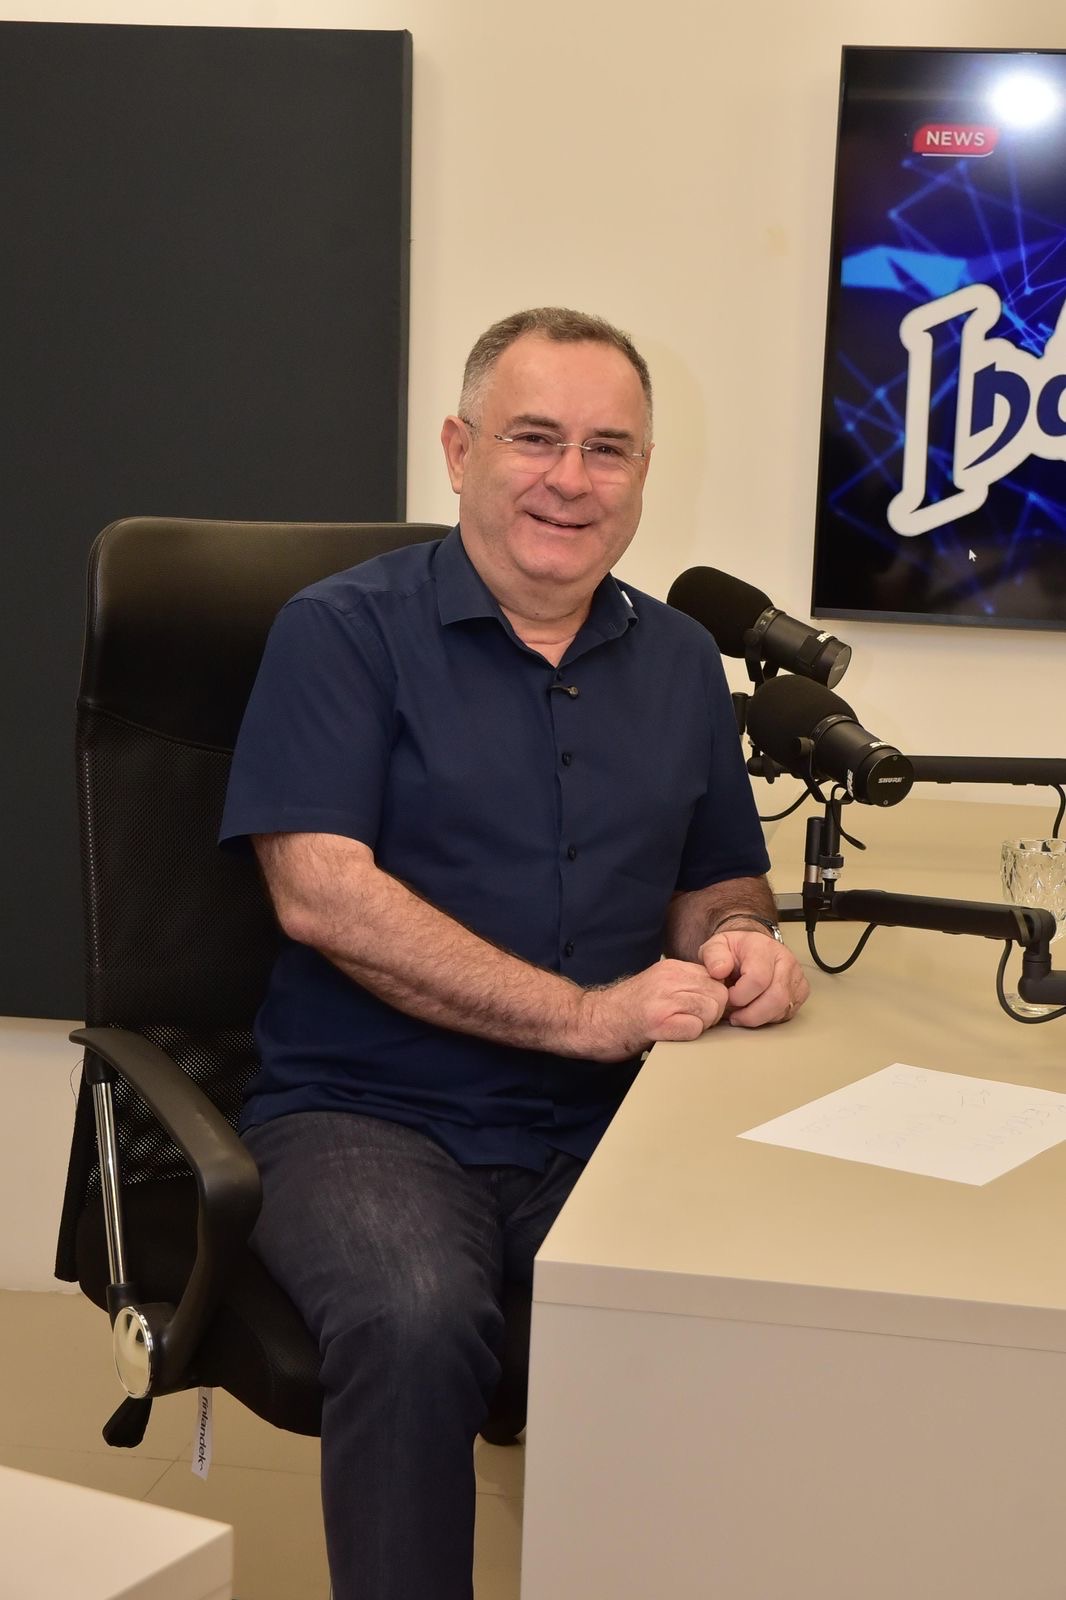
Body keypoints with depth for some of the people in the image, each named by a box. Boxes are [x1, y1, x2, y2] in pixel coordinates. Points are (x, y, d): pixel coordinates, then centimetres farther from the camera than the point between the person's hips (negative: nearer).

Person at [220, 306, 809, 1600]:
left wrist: (741, 944, -4)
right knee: (415, 1323, -34)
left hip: (605, 1128, 4)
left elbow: (722, 886, 22)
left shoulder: (680, 661, 14)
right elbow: (321, 894, -12)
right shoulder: (342, 632, -1)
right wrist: (593, 1014, -16)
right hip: (365, 1110, -4)